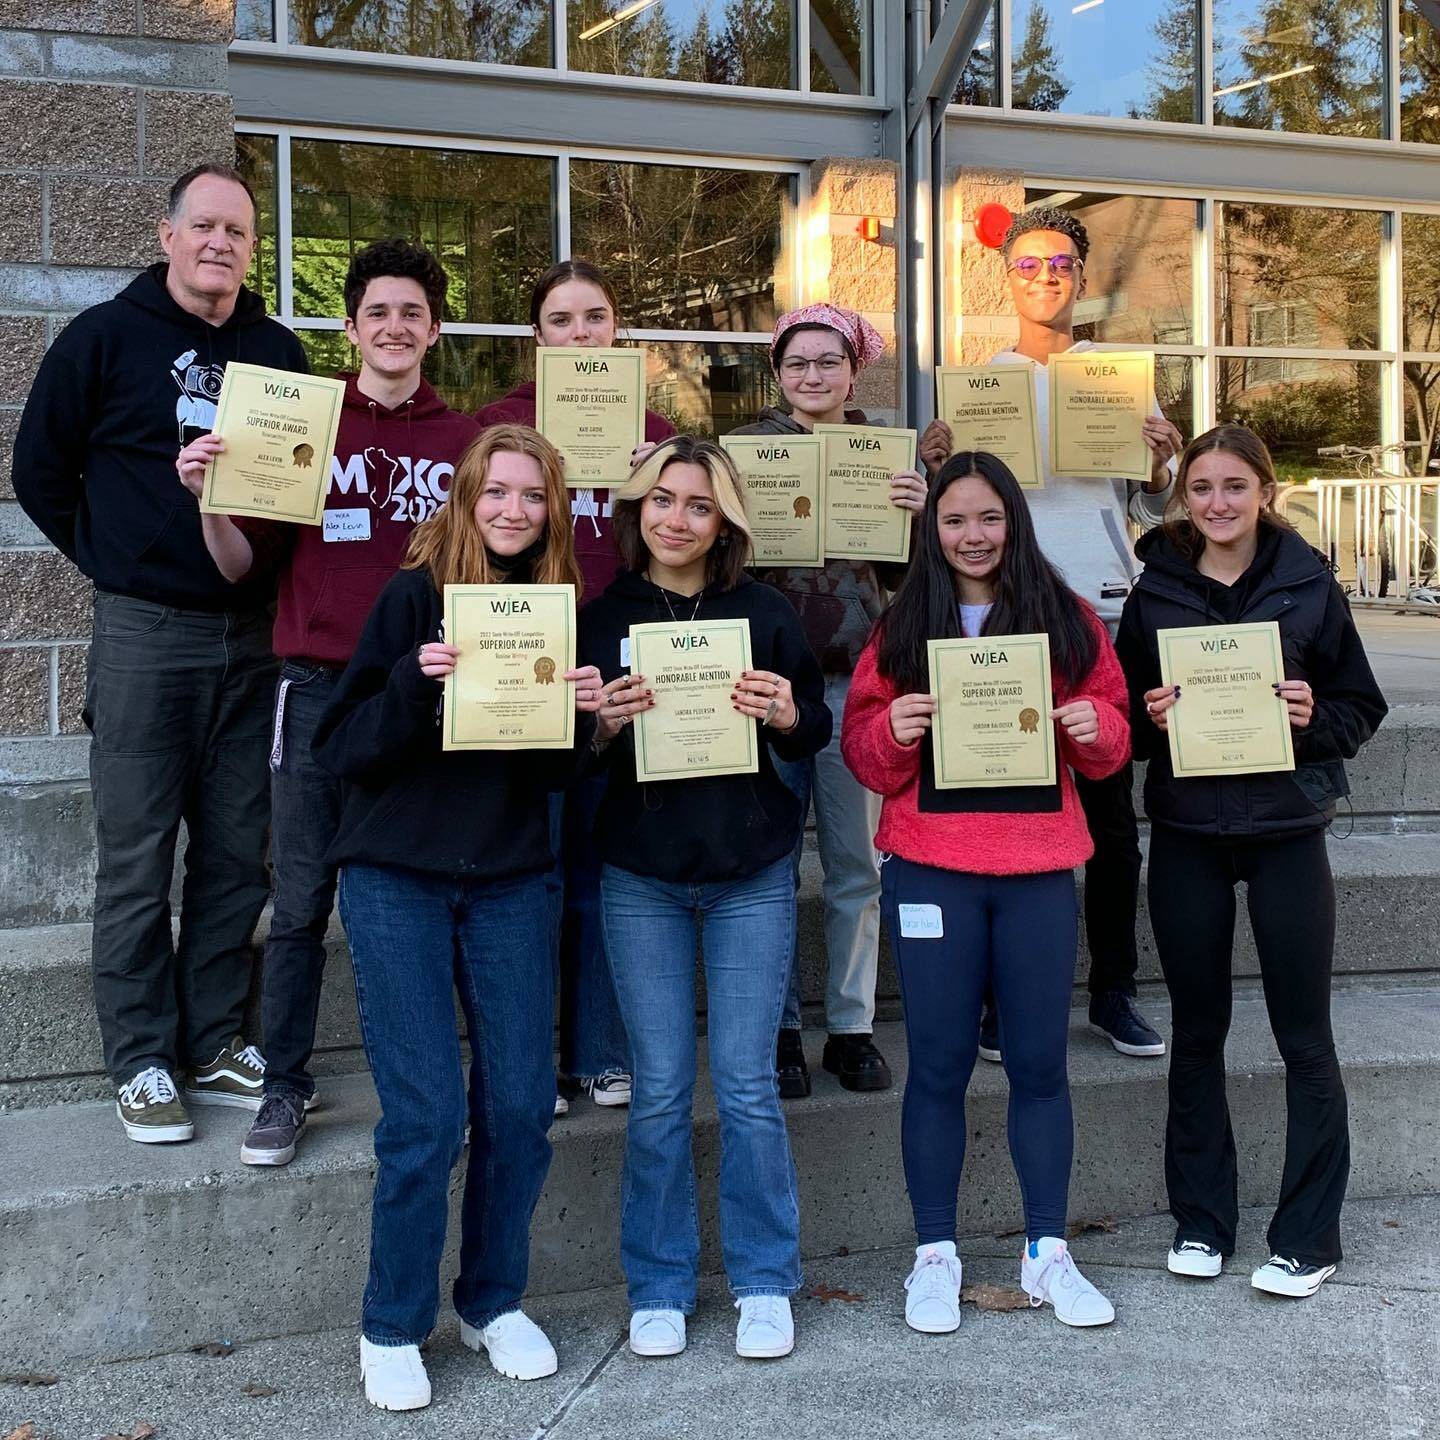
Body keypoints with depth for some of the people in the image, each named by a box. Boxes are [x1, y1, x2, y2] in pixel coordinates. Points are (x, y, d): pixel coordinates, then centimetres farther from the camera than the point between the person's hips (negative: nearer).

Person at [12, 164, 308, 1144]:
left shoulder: (279, 352, 10)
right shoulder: (103, 338, 1)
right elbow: (40, 467, 5)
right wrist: (109, 559, 1)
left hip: (254, 636, 3)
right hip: (144, 632, -3)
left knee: (238, 855, 8)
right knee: (137, 859, 0)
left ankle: (216, 1046, 20)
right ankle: (143, 1063, 11)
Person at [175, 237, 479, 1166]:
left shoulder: (465, 440, 8)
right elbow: (243, 564, 8)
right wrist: (209, 497, -10)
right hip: (319, 687, 0)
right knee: (302, 900, 2)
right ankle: (285, 1088, 13)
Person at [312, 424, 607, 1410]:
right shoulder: (416, 596, -6)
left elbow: (553, 773, 8)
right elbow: (341, 747, -9)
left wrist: (581, 713, -11)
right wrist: (414, 683, -25)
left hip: (509, 882, 4)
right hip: (397, 881, -4)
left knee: (521, 1102, 3)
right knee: (426, 1116, -5)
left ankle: (496, 1302, 24)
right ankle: (392, 1327, 14)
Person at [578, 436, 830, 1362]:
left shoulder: (764, 612, 3)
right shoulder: (601, 616, 2)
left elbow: (816, 736, 6)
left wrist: (788, 716, -15)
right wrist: (605, 725, -18)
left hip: (751, 875, 0)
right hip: (640, 877, 0)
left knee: (746, 1083, 3)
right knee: (660, 1089, 5)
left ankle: (765, 1283, 19)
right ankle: (660, 1287, 20)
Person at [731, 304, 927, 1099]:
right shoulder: (744, 448, 3)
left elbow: (901, 573, 6)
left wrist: (918, 512, -12)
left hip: (857, 677, 2)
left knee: (857, 863, 8)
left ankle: (852, 1026, 20)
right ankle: (777, 1026, 18)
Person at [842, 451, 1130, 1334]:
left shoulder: (1067, 620, 7)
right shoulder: (902, 626, 5)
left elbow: (1111, 743, 10)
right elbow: (864, 753, 5)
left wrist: (1096, 728, -11)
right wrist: (894, 730, -16)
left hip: (1039, 869, 1)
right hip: (931, 869, -1)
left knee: (1040, 1062, 7)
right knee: (939, 1064, 5)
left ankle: (1049, 1253, 20)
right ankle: (935, 1256, 17)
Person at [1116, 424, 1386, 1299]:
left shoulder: (1310, 585, -1)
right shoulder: (1155, 593, 3)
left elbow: (1362, 710, 2)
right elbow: (1122, 716, 8)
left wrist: (1315, 716, -17)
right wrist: (1151, 716, -13)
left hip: (1287, 832, -2)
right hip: (1186, 835, 2)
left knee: (1304, 1036, 4)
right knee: (1198, 1029, 11)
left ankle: (1309, 1236, 16)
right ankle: (1201, 1220, 24)